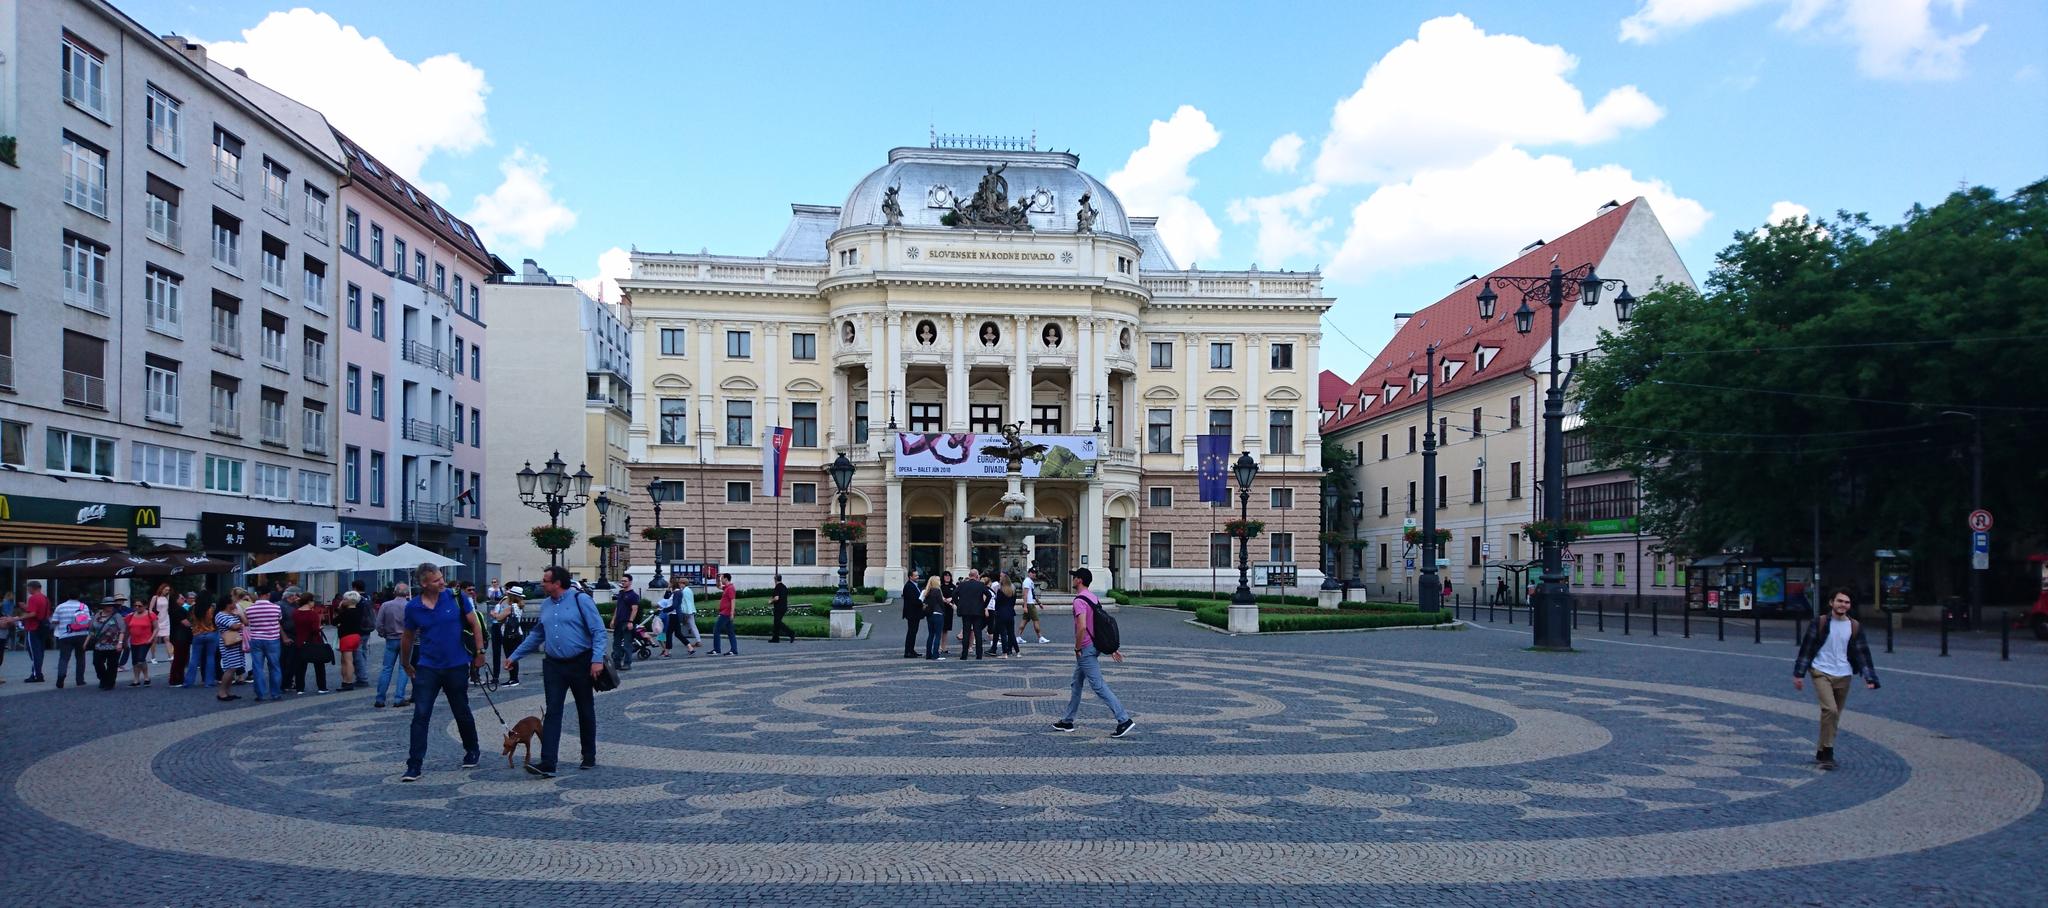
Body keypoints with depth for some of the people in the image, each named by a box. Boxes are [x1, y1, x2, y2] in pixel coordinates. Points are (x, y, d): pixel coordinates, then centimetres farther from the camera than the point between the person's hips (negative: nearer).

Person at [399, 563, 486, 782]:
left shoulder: (456, 598, -8)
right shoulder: (413, 607, -4)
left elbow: (475, 624, 1)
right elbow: (407, 637, 11)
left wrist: (480, 651, 0)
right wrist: (406, 665, 18)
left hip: (457, 667, 0)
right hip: (427, 668, 1)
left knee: (462, 713, 13)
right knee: (420, 716, -5)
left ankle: (472, 750, 34)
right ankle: (414, 765, 1)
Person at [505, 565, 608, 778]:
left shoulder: (580, 600, -9)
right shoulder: (545, 605, 11)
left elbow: (598, 631, -12)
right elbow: (536, 635, 21)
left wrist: (597, 659, -22)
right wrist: (514, 656, 20)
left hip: (580, 663, -5)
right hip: (554, 665, 5)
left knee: (586, 712, 9)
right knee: (552, 713, -4)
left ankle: (589, 758, 23)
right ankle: (547, 764, -9)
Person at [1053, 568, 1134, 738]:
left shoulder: (1079, 600, -18)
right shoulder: (1093, 597, 12)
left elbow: (1082, 627, -30)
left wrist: (1077, 648, -17)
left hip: (1085, 649, -10)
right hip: (1095, 646, 10)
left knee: (1098, 686, -8)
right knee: (1076, 684, 18)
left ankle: (1124, 720, -9)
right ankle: (1067, 721, 26)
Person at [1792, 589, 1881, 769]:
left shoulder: (1855, 627, 5)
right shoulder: (1820, 622, -3)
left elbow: (1862, 653, 8)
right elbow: (1806, 648, -1)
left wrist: (1869, 678, -2)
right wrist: (1799, 674, -2)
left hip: (1843, 676, 4)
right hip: (1821, 673, -4)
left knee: (1834, 716, 10)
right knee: (1830, 710, -20)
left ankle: (1822, 754, 23)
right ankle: (1827, 752, -11)